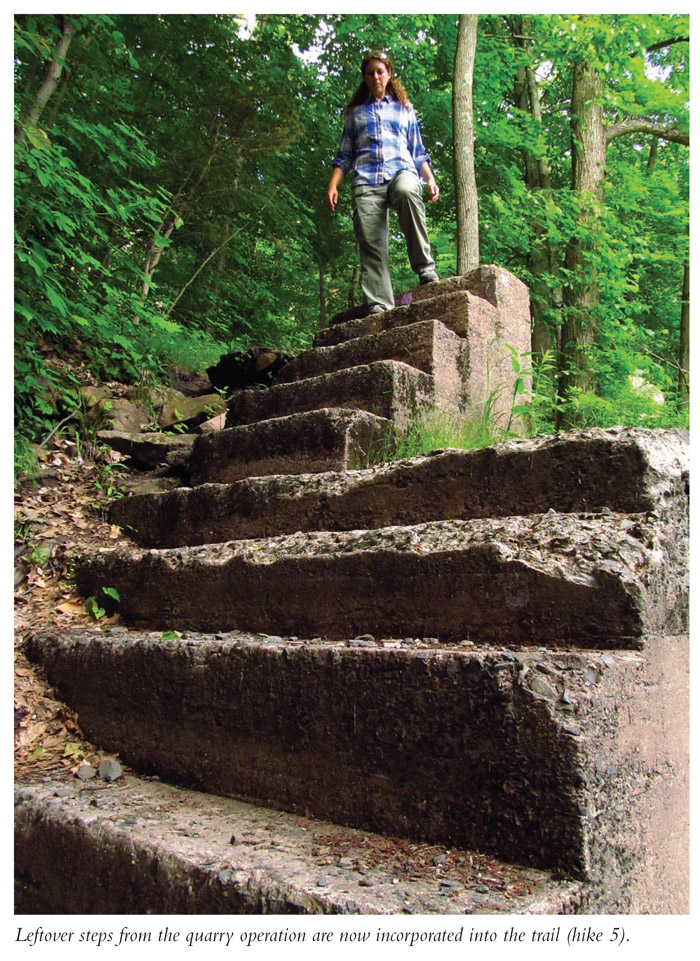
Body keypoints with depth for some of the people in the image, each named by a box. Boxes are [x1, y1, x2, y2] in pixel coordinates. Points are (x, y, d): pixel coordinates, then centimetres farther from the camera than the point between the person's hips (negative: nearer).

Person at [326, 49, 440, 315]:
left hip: (401, 171, -1)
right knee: (370, 244, -16)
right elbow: (345, 155, 22)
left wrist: (431, 180, 7)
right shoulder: (356, 112, 26)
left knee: (408, 192, -39)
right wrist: (333, 185, 6)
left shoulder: (404, 108, 26)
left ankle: (425, 268, -35)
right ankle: (378, 306, -20)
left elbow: (418, 152, 23)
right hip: (366, 180, 1)